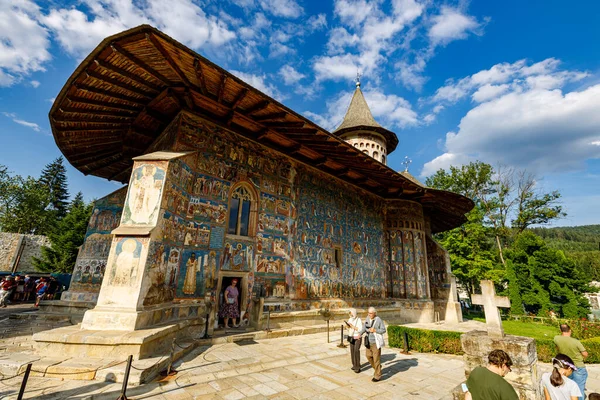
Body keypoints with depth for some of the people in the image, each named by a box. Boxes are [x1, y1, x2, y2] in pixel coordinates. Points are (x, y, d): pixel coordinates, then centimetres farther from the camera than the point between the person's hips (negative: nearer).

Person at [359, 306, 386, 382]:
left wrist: (374, 330, -24)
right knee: (368, 356, 15)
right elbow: (364, 327, 1)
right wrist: (360, 334, -11)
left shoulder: (379, 320, -18)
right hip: (369, 342, 6)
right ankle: (377, 368, 40)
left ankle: (377, 376, 18)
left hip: (376, 342, -6)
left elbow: (383, 330, -13)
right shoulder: (367, 318, -2)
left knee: (376, 358, 3)